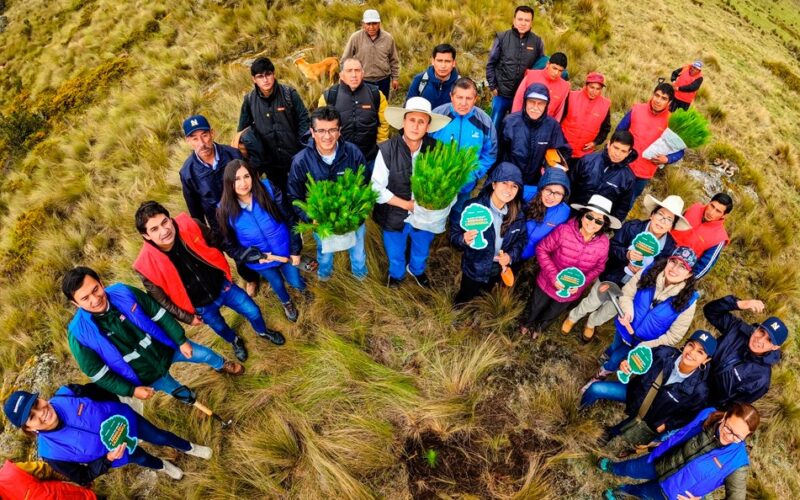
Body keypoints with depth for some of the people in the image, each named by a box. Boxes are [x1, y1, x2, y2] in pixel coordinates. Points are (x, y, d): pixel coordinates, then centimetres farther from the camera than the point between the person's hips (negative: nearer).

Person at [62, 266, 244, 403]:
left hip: (165, 346, 2)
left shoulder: (123, 292, -24)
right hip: (145, 375, -1)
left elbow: (159, 314, -10)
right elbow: (98, 374, -16)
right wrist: (131, 390, -14)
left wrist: (181, 340, -6)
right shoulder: (79, 333, -29)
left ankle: (222, 366, 56)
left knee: (205, 354, 19)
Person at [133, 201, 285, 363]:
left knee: (253, 311, 17)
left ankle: (262, 331, 52)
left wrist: (224, 273, 4)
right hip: (201, 306, -1)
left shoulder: (189, 226, -27)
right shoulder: (148, 266, -30)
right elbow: (160, 300, -13)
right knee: (220, 328, 27)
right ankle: (235, 341, 62)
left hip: (221, 285, 1)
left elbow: (215, 244, -5)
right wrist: (187, 317, -5)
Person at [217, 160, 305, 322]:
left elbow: (290, 219, -13)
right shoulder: (225, 211, -22)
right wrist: (256, 256, -19)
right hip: (258, 259, 0)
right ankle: (286, 303, 61)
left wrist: (296, 250, -9)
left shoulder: (268, 190, -24)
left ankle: (303, 287, 60)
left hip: (284, 250, 0)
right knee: (277, 284, 24)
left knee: (295, 281, 19)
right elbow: (229, 246, -10)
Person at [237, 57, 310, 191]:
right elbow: (243, 128, 7)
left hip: (295, 156, -2)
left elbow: (303, 118, -5)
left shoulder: (289, 93, -10)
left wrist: (303, 144, -11)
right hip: (270, 161, 2)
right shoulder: (249, 99, -4)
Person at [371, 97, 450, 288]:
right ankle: (396, 273, 60)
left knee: (422, 250, 30)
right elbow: (377, 189, -18)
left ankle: (417, 270, 64)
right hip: (395, 215, -2)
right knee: (396, 254, 26)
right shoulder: (387, 150, -24)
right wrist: (407, 204, -21)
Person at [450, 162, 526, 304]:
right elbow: (454, 234, -21)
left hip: (498, 270, 4)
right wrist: (464, 239, -44)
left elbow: (521, 239, 1)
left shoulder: (518, 213, -13)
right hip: (474, 269, -4)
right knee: (464, 300, 20)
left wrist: (511, 256, -18)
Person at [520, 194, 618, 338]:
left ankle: (540, 326, 65)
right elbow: (542, 249, -19)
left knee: (551, 315, 31)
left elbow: (598, 267, -4)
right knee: (534, 310, 26)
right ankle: (527, 323, 61)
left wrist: (582, 283, -18)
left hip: (571, 291, 3)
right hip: (548, 282, -2)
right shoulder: (564, 230, -30)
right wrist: (553, 276, -26)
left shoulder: (603, 243, -21)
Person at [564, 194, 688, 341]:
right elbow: (611, 246, -18)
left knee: (610, 311, 26)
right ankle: (573, 317, 51)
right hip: (612, 277, -2)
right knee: (591, 303, 18)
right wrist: (626, 253, -37)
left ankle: (591, 324, 59)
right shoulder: (633, 227, -26)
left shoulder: (669, 247, -21)